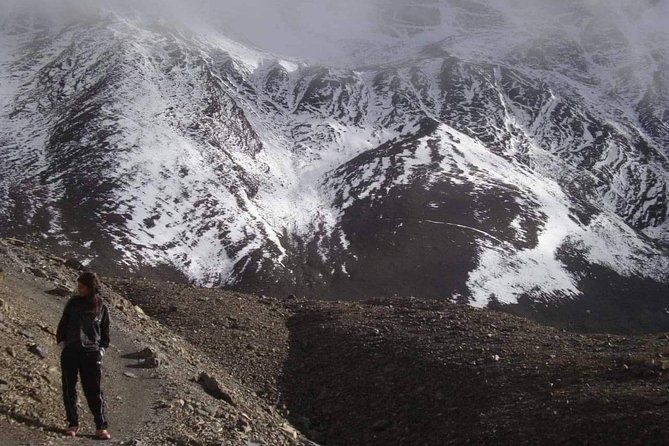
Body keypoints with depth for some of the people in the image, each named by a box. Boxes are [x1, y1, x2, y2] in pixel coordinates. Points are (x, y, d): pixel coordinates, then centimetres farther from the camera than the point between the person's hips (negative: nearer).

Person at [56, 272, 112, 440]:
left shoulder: (102, 308, 4)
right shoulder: (73, 303, 5)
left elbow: (105, 333, 12)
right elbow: (62, 325, 11)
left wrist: (101, 350, 1)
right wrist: (62, 344, 2)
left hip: (91, 354, -2)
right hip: (70, 352, 2)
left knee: (94, 391, -3)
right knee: (69, 389, 5)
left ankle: (101, 427, 3)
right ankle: (73, 424, 16)